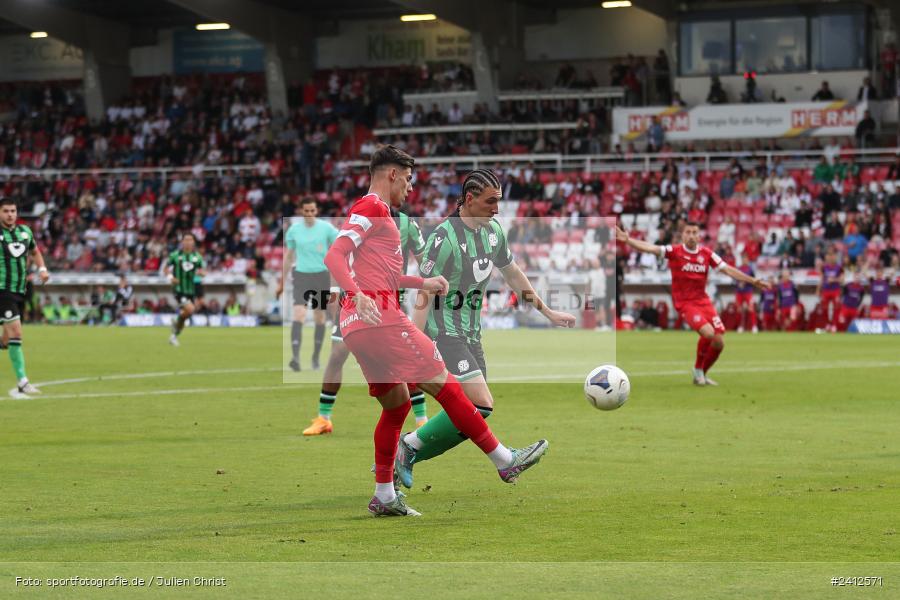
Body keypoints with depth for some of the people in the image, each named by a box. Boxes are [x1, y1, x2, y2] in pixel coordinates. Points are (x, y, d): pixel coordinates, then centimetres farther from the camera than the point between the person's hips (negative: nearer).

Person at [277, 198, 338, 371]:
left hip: (321, 275, 0)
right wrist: (282, 282, 14)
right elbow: (289, 257, 13)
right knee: (298, 314, -16)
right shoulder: (294, 229, 3)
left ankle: (316, 357, 22)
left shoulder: (326, 228, -2)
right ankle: (295, 357, -26)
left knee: (320, 318, 7)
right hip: (301, 275, 0)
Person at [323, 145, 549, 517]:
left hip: (362, 324, 11)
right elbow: (334, 256, -18)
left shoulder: (373, 210, 25)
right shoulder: (373, 207, -6)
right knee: (443, 385, -7)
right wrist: (358, 296, -32)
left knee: (396, 404, 15)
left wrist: (422, 283, 31)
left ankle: (384, 497, 13)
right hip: (379, 318, -11)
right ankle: (505, 461, -4)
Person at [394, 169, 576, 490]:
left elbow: (512, 273, 23)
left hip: (471, 335, 9)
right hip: (444, 334, -9)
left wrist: (547, 312, 27)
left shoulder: (493, 231, 7)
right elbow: (424, 297, -19)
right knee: (481, 406, -21)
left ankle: (401, 459, 16)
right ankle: (409, 445, -5)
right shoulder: (445, 237, -18)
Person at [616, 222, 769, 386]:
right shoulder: (674, 252, -7)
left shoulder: (707, 254, 3)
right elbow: (650, 248, -19)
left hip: (703, 300, 5)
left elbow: (728, 270, 5)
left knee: (719, 342, -3)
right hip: (684, 303, -5)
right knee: (708, 332, -26)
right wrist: (627, 240, -35)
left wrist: (753, 281, 1)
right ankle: (698, 370, -1)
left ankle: (703, 374, 23)